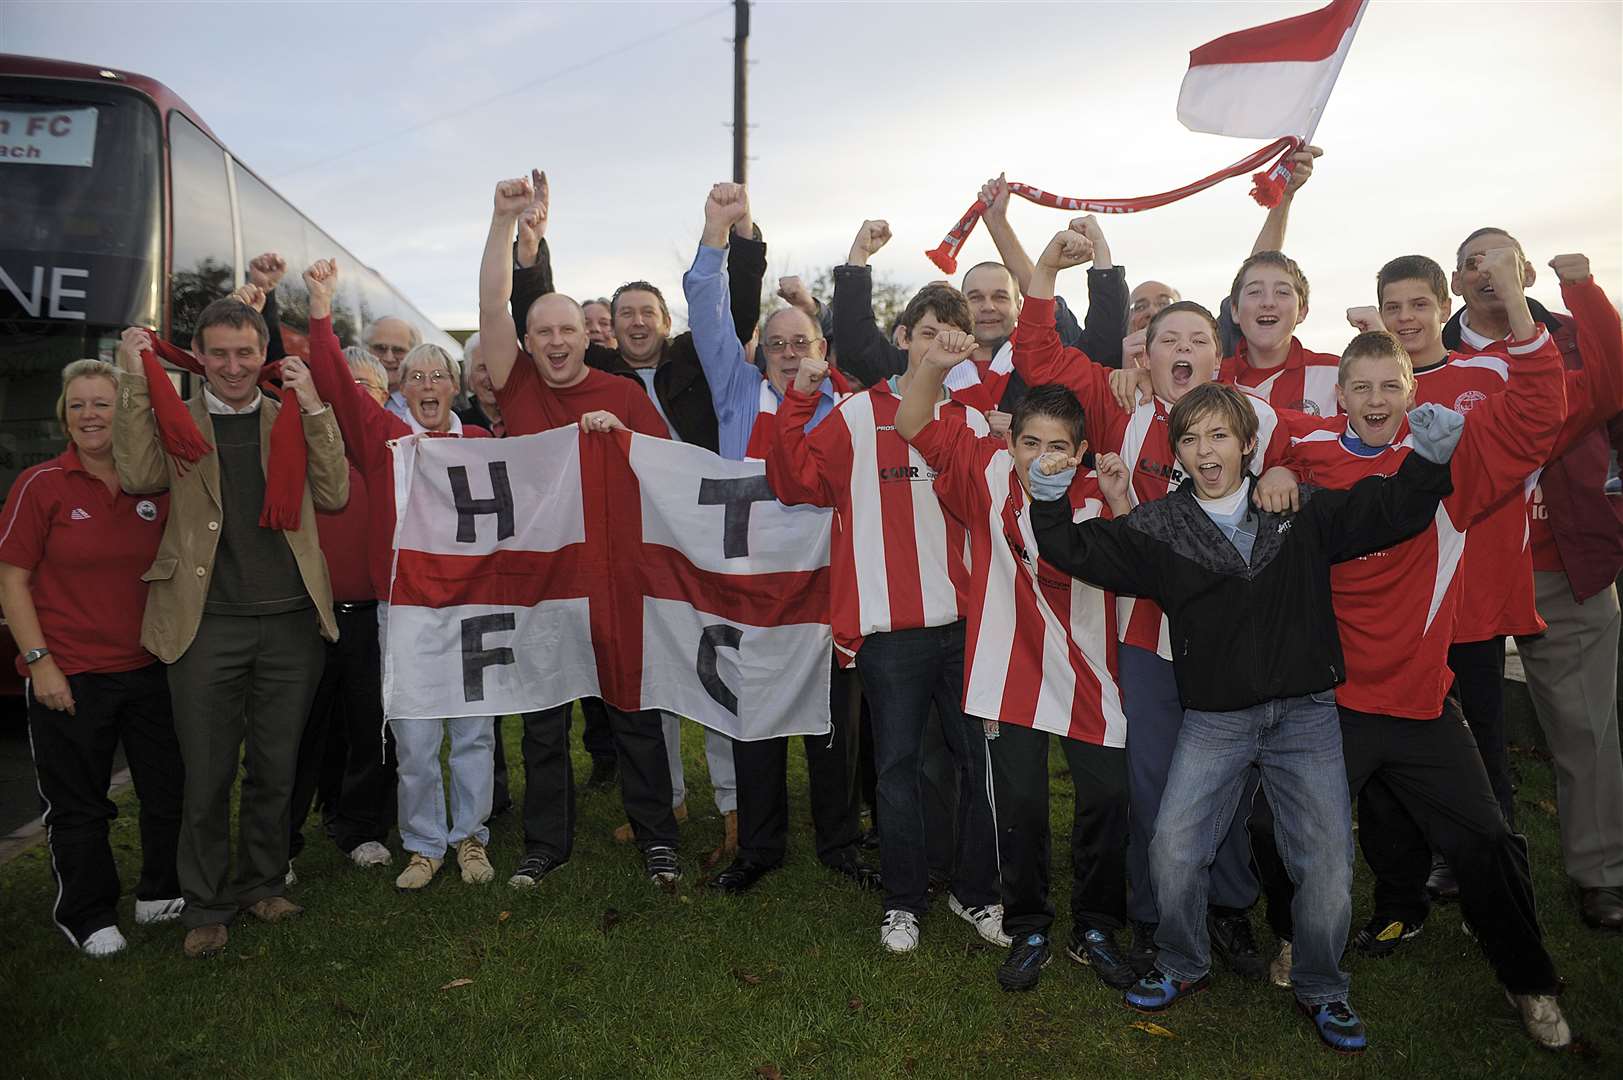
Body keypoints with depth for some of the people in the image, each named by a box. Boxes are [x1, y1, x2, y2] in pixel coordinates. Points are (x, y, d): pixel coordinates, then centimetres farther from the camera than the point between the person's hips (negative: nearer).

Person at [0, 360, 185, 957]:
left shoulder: (154, 486, 4)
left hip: (149, 667, 4)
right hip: (68, 676, -3)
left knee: (172, 786, 12)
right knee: (77, 805, 8)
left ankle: (162, 893, 32)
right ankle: (86, 916, 27)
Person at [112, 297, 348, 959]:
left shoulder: (291, 419, 10)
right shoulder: (174, 421, 7)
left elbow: (334, 495, -2)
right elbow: (139, 476, -12)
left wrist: (313, 406, -7)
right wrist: (134, 381, -10)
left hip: (290, 621, 1)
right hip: (206, 624, -1)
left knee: (275, 770, 13)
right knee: (207, 776, 6)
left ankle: (262, 884, 31)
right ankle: (205, 905, 23)